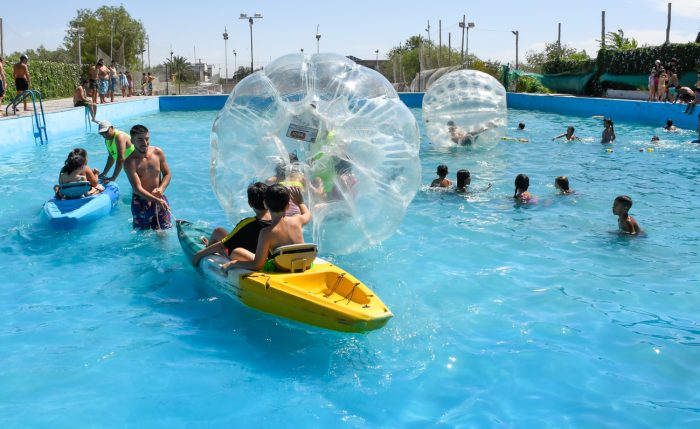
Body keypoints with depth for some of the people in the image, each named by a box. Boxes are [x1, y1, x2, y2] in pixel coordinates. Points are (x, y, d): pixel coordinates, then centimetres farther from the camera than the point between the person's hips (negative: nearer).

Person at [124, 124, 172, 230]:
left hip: (160, 199, 4)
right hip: (141, 202, -3)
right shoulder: (130, 162, -18)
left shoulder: (158, 153, -4)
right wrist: (157, 200, -32)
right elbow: (137, 188, -22)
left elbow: (167, 174, 7)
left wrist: (161, 189, -13)